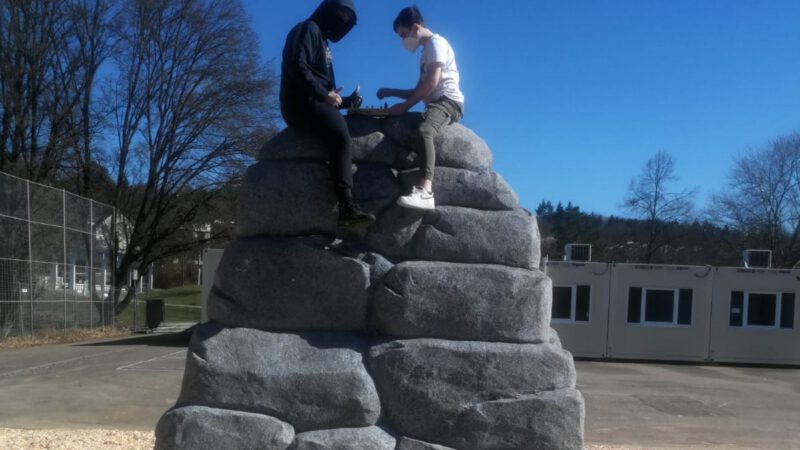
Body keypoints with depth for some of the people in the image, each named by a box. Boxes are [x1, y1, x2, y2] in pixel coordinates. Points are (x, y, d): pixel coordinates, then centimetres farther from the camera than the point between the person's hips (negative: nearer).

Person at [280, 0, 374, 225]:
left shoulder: (322, 40, 29)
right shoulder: (308, 29, 1)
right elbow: (295, 65, -17)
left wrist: (346, 101, 6)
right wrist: (324, 94, -17)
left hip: (315, 103, 9)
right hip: (303, 102, -9)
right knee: (341, 136, -29)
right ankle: (347, 205, -40)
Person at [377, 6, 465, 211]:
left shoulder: (436, 42, -2)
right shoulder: (427, 50, 28)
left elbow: (432, 82, -15)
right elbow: (420, 90, 31)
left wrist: (405, 106, -13)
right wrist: (391, 92, 20)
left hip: (448, 101, -10)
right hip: (436, 103, 10)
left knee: (424, 131, -37)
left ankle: (425, 191, -54)